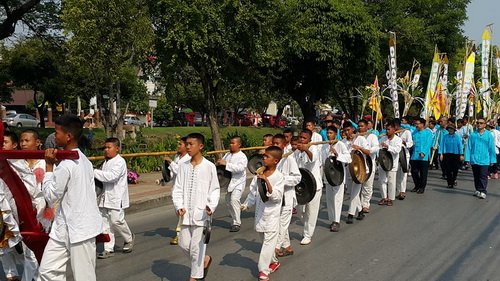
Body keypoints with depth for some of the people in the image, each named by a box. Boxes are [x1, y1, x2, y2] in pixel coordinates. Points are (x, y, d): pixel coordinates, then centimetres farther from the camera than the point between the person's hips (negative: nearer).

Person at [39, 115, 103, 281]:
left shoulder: (65, 165, -19)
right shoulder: (84, 160, 9)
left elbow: (50, 196, -9)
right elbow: (91, 192, 15)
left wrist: (49, 165, -7)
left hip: (78, 229, -9)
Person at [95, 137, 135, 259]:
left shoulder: (120, 162, -11)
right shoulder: (106, 162, 16)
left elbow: (112, 176, -24)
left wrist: (94, 172, -21)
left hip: (116, 197, -8)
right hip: (105, 197, 8)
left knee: (116, 220, -9)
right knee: (105, 222, 6)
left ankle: (129, 238, 19)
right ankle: (108, 249, 12)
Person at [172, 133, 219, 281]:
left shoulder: (209, 166, -8)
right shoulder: (183, 166, 3)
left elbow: (215, 189, -2)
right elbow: (177, 188, 6)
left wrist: (211, 206, -17)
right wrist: (179, 206, -8)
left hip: (201, 213, -5)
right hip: (185, 213, 5)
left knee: (196, 245, 1)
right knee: (184, 243, 11)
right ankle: (204, 259, 37)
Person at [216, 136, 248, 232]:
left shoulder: (242, 156, -11)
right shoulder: (227, 154, 10)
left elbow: (240, 168, -26)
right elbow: (222, 162, 23)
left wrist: (226, 164, -29)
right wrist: (219, 163, -3)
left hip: (238, 182, -8)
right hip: (229, 181, 8)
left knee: (234, 199, -21)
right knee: (228, 201, 13)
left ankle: (237, 223, -13)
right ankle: (236, 220, 29)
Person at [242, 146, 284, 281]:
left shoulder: (278, 176, -13)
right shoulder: (259, 173, 3)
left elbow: (276, 196, -22)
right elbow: (253, 191, 10)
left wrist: (266, 181, -30)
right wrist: (246, 204, 0)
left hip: (272, 214, -6)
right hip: (260, 212, 6)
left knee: (268, 241, -4)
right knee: (266, 240, 19)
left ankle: (263, 270, 0)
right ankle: (274, 261, 38)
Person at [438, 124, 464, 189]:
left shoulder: (457, 137, 1)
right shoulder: (445, 137, 4)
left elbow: (460, 146, 2)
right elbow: (441, 145, 5)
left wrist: (461, 155, -1)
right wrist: (441, 154, -1)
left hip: (455, 154, -1)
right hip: (447, 154, 1)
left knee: (455, 168, -1)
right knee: (448, 169, 0)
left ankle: (454, 179, 28)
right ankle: (450, 183, 8)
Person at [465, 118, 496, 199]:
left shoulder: (489, 135, 0)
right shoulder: (472, 135, 2)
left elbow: (491, 148, 4)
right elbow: (468, 147, 4)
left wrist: (492, 160, 3)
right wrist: (467, 159, 1)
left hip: (485, 160, -2)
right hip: (474, 159, 2)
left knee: (483, 176, -7)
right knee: (476, 176, 11)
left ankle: (483, 192, -4)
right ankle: (478, 190, 23)